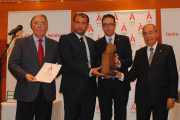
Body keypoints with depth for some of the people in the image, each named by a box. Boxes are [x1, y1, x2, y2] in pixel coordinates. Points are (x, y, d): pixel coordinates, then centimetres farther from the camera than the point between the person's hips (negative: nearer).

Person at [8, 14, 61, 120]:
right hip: (27, 92, -2)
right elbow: (12, 64, -1)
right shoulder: (21, 42, 5)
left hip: (47, 93, 2)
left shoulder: (54, 45, 12)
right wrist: (25, 75, -18)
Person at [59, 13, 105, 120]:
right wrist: (89, 71, -19)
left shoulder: (91, 42, 18)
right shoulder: (65, 39, -2)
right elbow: (68, 61, -14)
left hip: (90, 87, 6)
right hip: (73, 87, -5)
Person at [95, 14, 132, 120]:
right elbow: (96, 63, 1)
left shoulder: (124, 40, 5)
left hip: (121, 84, -1)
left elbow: (129, 60, -3)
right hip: (104, 84, 1)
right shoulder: (98, 43, 8)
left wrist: (119, 62, -25)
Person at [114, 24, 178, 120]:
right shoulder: (139, 53, 12)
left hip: (161, 98, -2)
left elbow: (173, 75, -1)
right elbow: (134, 73, 6)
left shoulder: (167, 50, 2)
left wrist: (172, 97, -7)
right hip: (142, 98, 3)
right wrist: (122, 76, -15)